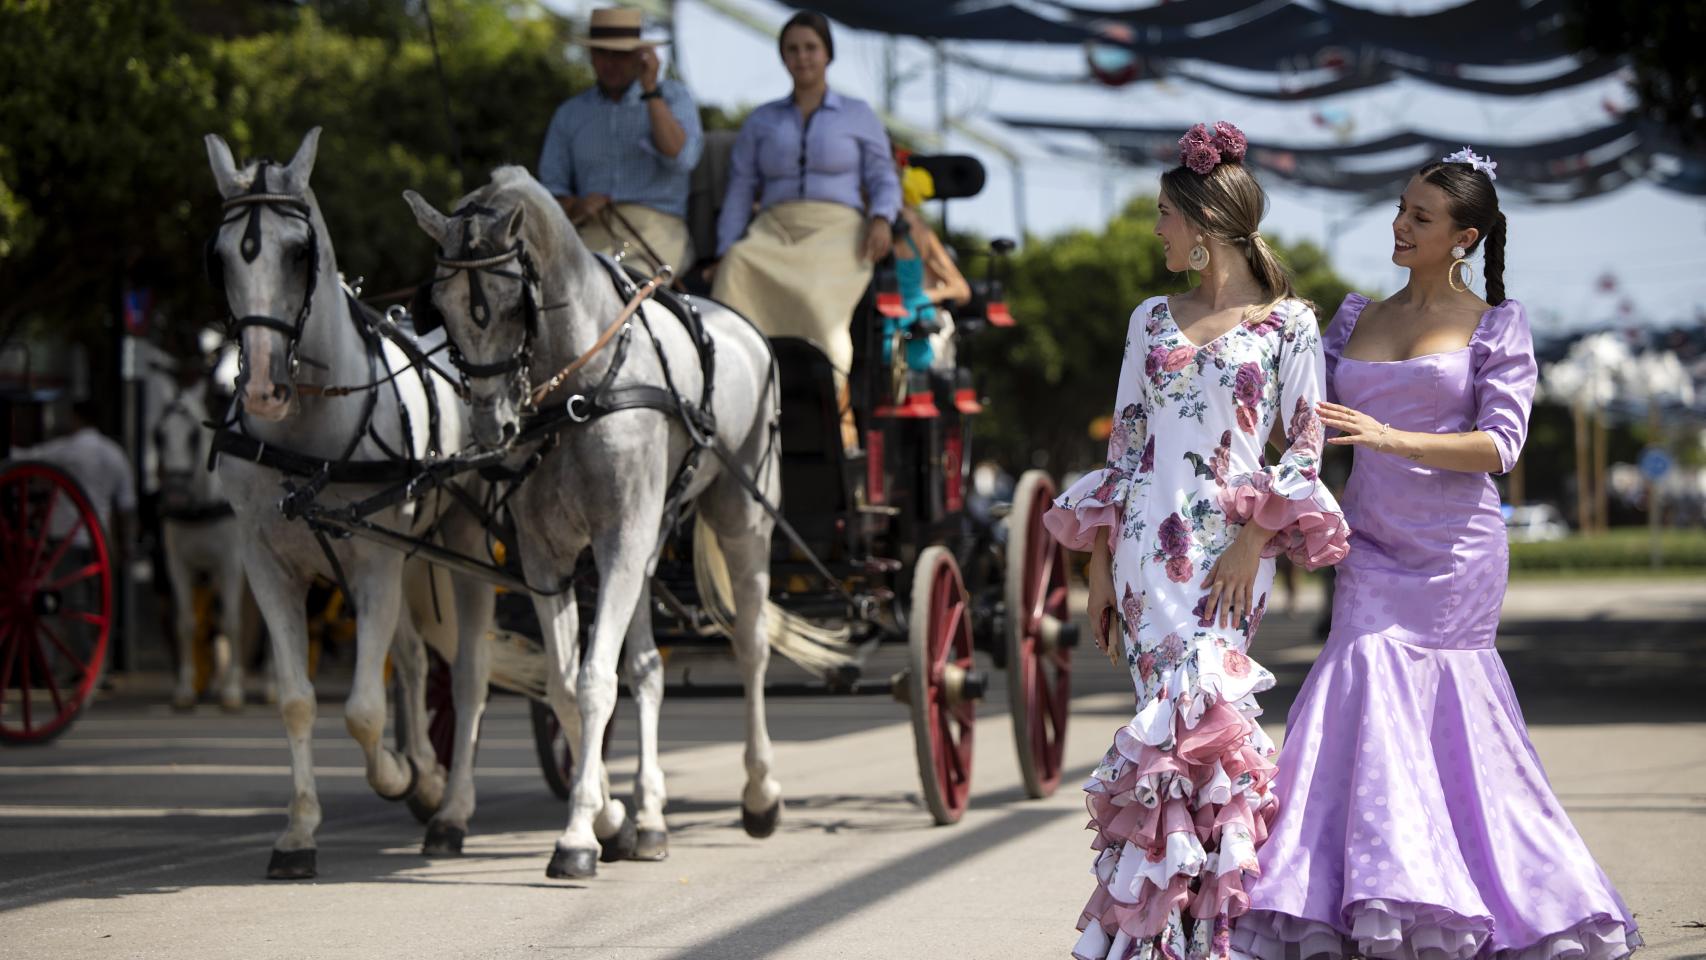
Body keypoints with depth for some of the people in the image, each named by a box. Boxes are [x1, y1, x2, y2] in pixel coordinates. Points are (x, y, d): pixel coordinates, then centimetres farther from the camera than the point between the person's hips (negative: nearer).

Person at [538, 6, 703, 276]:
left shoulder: (672, 98, 13)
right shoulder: (569, 114, 20)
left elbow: (681, 159, -6)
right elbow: (551, 185, 17)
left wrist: (651, 90, -9)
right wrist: (574, 208, -7)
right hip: (595, 234, 3)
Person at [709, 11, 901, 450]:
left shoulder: (858, 116, 17)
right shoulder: (761, 121, 21)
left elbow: (883, 177, 14)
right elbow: (740, 190, 18)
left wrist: (882, 218, -7)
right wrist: (724, 251, 5)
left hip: (836, 232, -2)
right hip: (774, 232, 2)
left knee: (819, 298, -35)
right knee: (738, 272, -32)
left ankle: (836, 412, -32)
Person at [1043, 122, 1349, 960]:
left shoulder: (1288, 324, 2)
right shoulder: (1153, 320, 14)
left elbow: (1305, 449, -1)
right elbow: (1123, 445, 15)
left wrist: (1253, 542, -12)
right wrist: (1100, 569, 11)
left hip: (1228, 551, -3)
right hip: (1146, 546, 3)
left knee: (1190, 718, -13)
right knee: (1177, 723, -3)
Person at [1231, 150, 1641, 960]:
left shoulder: (1495, 326, 0)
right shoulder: (1356, 319, 14)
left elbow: (1500, 443, -11)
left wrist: (1391, 437, -23)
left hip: (1453, 551, -4)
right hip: (1373, 549, 4)